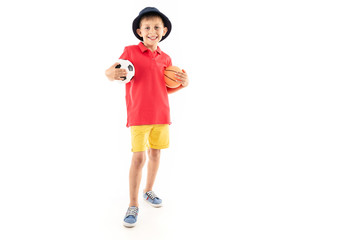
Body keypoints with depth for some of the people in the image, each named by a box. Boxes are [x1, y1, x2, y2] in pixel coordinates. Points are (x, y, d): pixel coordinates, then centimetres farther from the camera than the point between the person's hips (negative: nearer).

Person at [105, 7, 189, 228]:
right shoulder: (131, 51, -2)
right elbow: (111, 71, -4)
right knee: (139, 157, -7)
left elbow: (167, 88, 13)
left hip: (161, 114, 4)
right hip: (139, 115, -4)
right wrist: (113, 73, -27)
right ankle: (133, 205, 8)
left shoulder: (166, 59, 8)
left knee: (155, 153, 13)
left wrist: (183, 84, -5)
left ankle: (149, 191, 34)